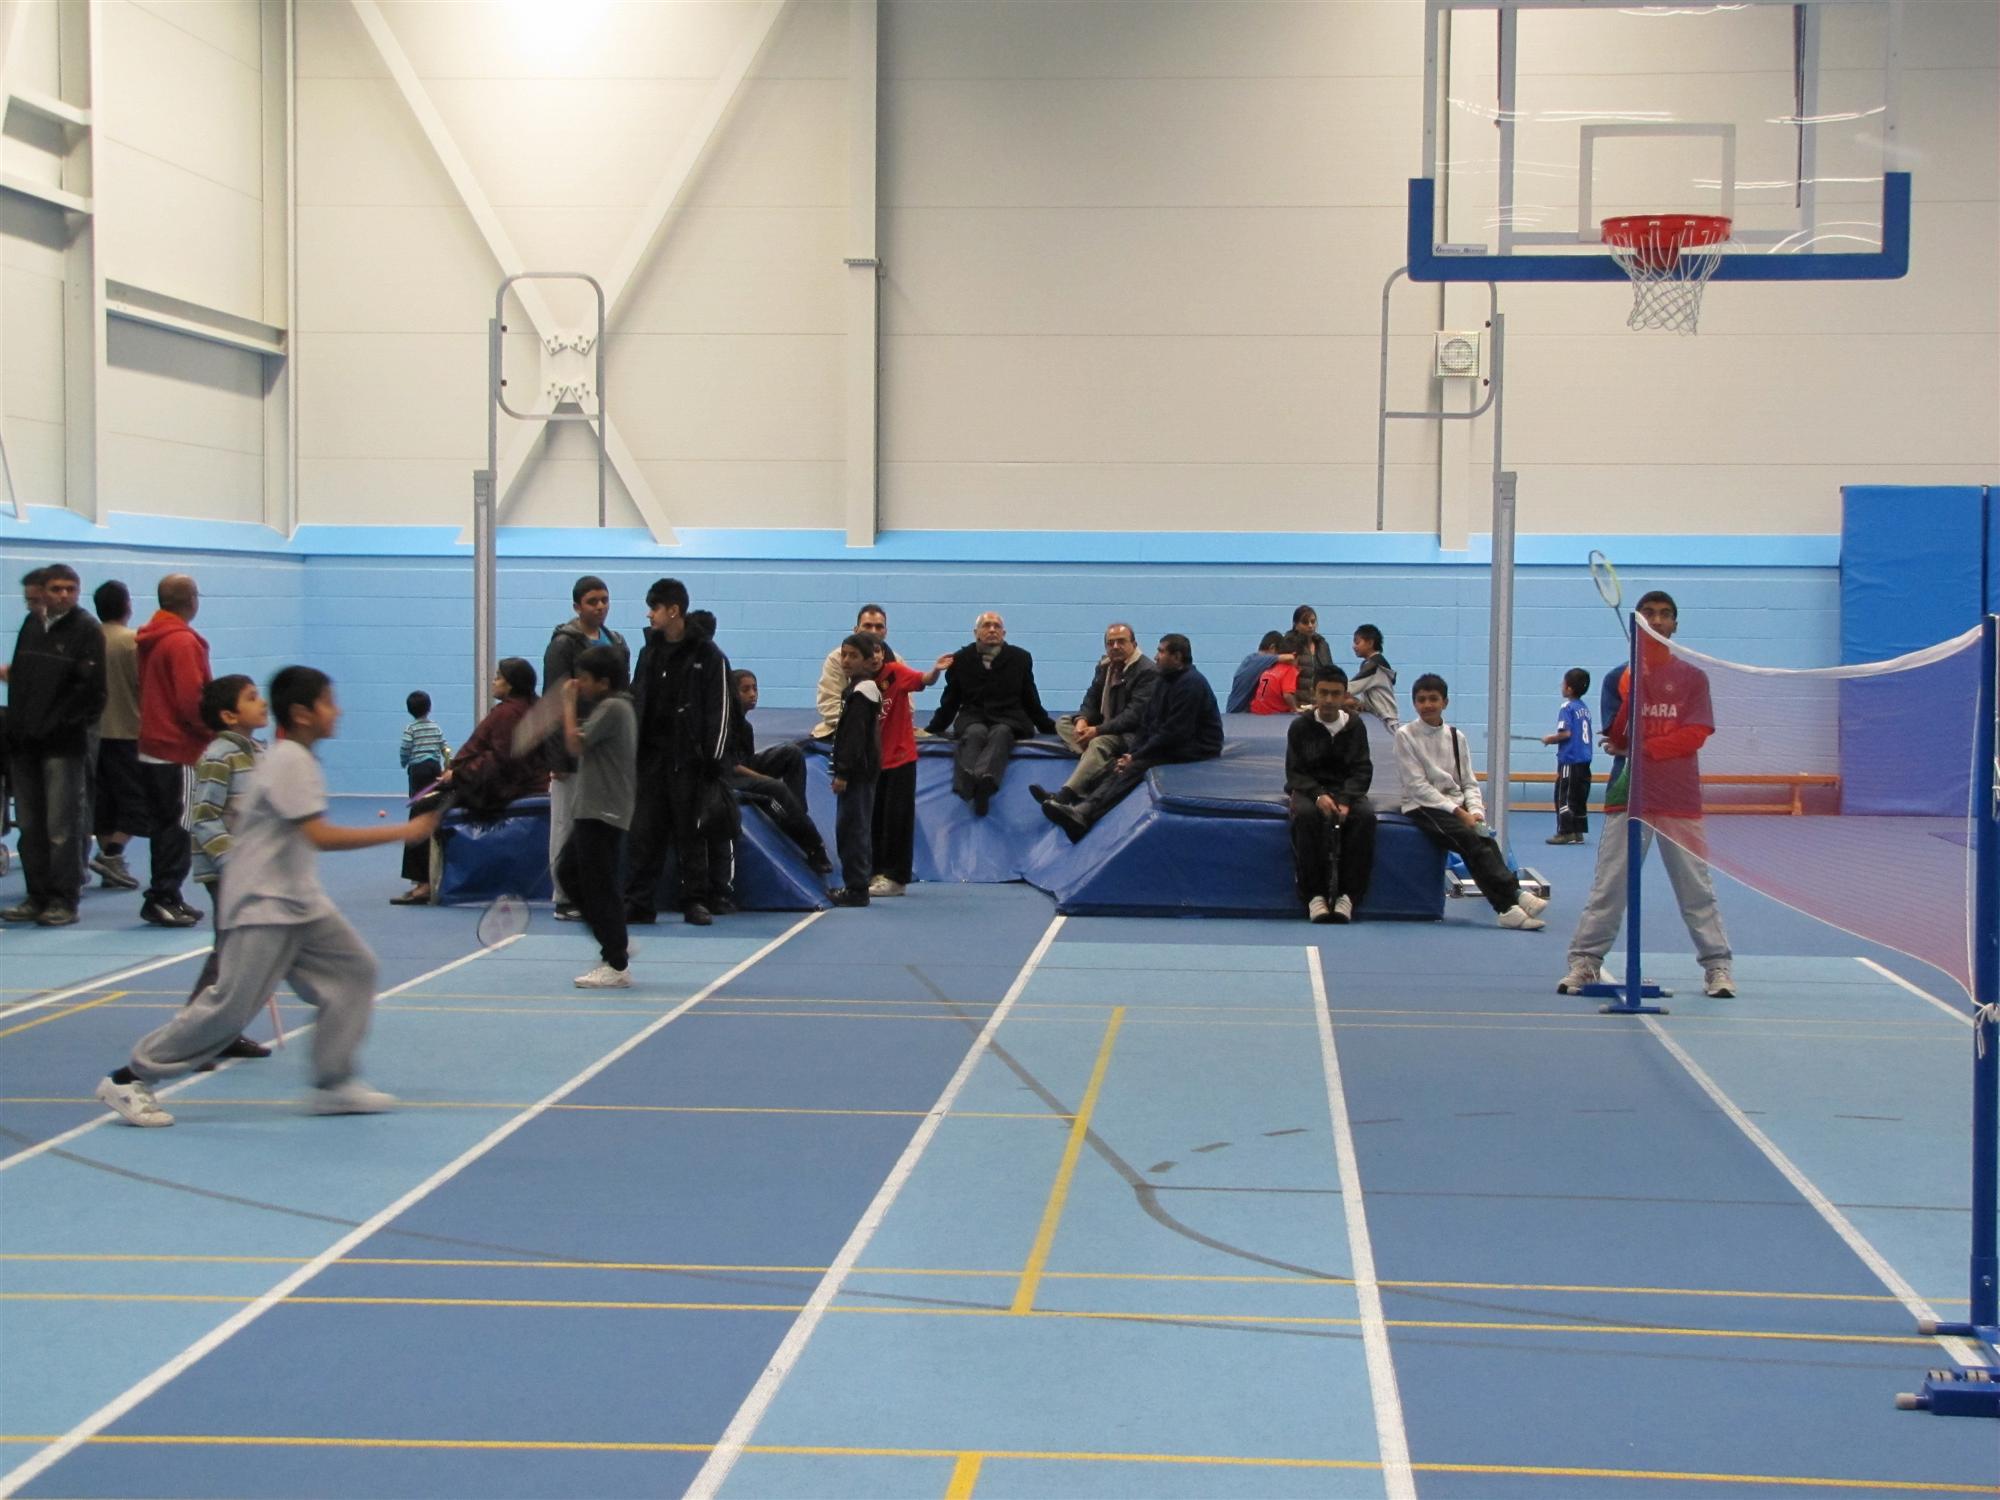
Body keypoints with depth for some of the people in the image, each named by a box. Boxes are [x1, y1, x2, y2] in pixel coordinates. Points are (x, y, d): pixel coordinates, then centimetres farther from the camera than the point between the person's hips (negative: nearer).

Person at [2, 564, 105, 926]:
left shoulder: (86, 629, -5)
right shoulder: (31, 624, 12)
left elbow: (91, 688, -11)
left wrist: (58, 725, -13)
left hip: (64, 744, -6)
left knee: (62, 827, -4)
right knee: (30, 826, 9)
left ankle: (63, 900, 2)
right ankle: (38, 896, 16)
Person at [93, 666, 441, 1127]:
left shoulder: (298, 758, 12)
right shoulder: (290, 761, -18)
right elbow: (320, 836, -27)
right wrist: (403, 832, -26)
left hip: (302, 902, 10)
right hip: (264, 907, -10)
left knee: (354, 969, 2)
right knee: (231, 1006, -8)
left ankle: (333, 1084, 6)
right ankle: (129, 1080, 3)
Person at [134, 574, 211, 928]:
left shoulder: (148, 640, 11)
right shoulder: (183, 642, -15)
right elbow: (191, 699, -20)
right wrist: (214, 730, -5)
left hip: (151, 748, 9)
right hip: (179, 751, -9)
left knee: (163, 826, 14)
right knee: (178, 829, -3)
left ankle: (163, 899, 18)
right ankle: (164, 899, -4)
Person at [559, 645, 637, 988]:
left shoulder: (613, 708, -15)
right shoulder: (609, 706, 16)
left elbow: (575, 743, -18)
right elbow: (580, 749, 20)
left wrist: (569, 703, -6)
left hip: (603, 814, -11)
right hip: (591, 811, 11)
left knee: (600, 885, -6)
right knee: (568, 871, 17)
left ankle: (616, 967, -1)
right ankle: (616, 943, 22)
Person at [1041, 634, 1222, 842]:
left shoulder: (1190, 684, -15)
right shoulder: (1167, 680, 16)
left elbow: (1174, 733, -20)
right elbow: (1147, 724, 15)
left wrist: (1136, 757, -15)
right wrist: (1131, 753, -3)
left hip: (1191, 752, -9)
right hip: (1170, 746, 9)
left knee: (1134, 769, -28)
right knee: (1118, 766, -13)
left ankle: (1082, 815, -45)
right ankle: (1081, 809, -35)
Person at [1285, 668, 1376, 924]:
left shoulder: (1354, 726, 5)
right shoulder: (1300, 726, 2)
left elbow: (1362, 770, -1)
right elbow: (1294, 772, -1)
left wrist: (1345, 800, -20)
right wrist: (1318, 795, -21)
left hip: (1346, 790, 1)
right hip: (1308, 790, -1)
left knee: (1365, 816, -32)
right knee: (1305, 815, -37)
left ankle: (1348, 895, -26)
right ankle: (1314, 896, -30)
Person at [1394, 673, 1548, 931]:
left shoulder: (1456, 737, 14)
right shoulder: (1405, 735, 0)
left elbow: (1469, 783, 14)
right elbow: (1418, 785, -8)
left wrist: (1475, 811, -8)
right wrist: (1458, 812, -15)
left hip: (1456, 806, 4)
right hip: (1422, 807, -4)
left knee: (1486, 838, -26)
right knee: (1471, 839, -28)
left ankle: (1508, 908, -38)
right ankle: (1513, 898, -37)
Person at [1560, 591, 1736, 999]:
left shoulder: (1692, 677, 4)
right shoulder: (1621, 676, 9)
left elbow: (1695, 736, -6)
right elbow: (1615, 738, -1)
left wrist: (1642, 749, -13)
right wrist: (1631, 694, -15)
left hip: (1679, 800, -1)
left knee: (1696, 886, 2)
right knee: (1607, 885, 1)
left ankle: (1717, 966, 8)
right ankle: (1584, 962, 5)